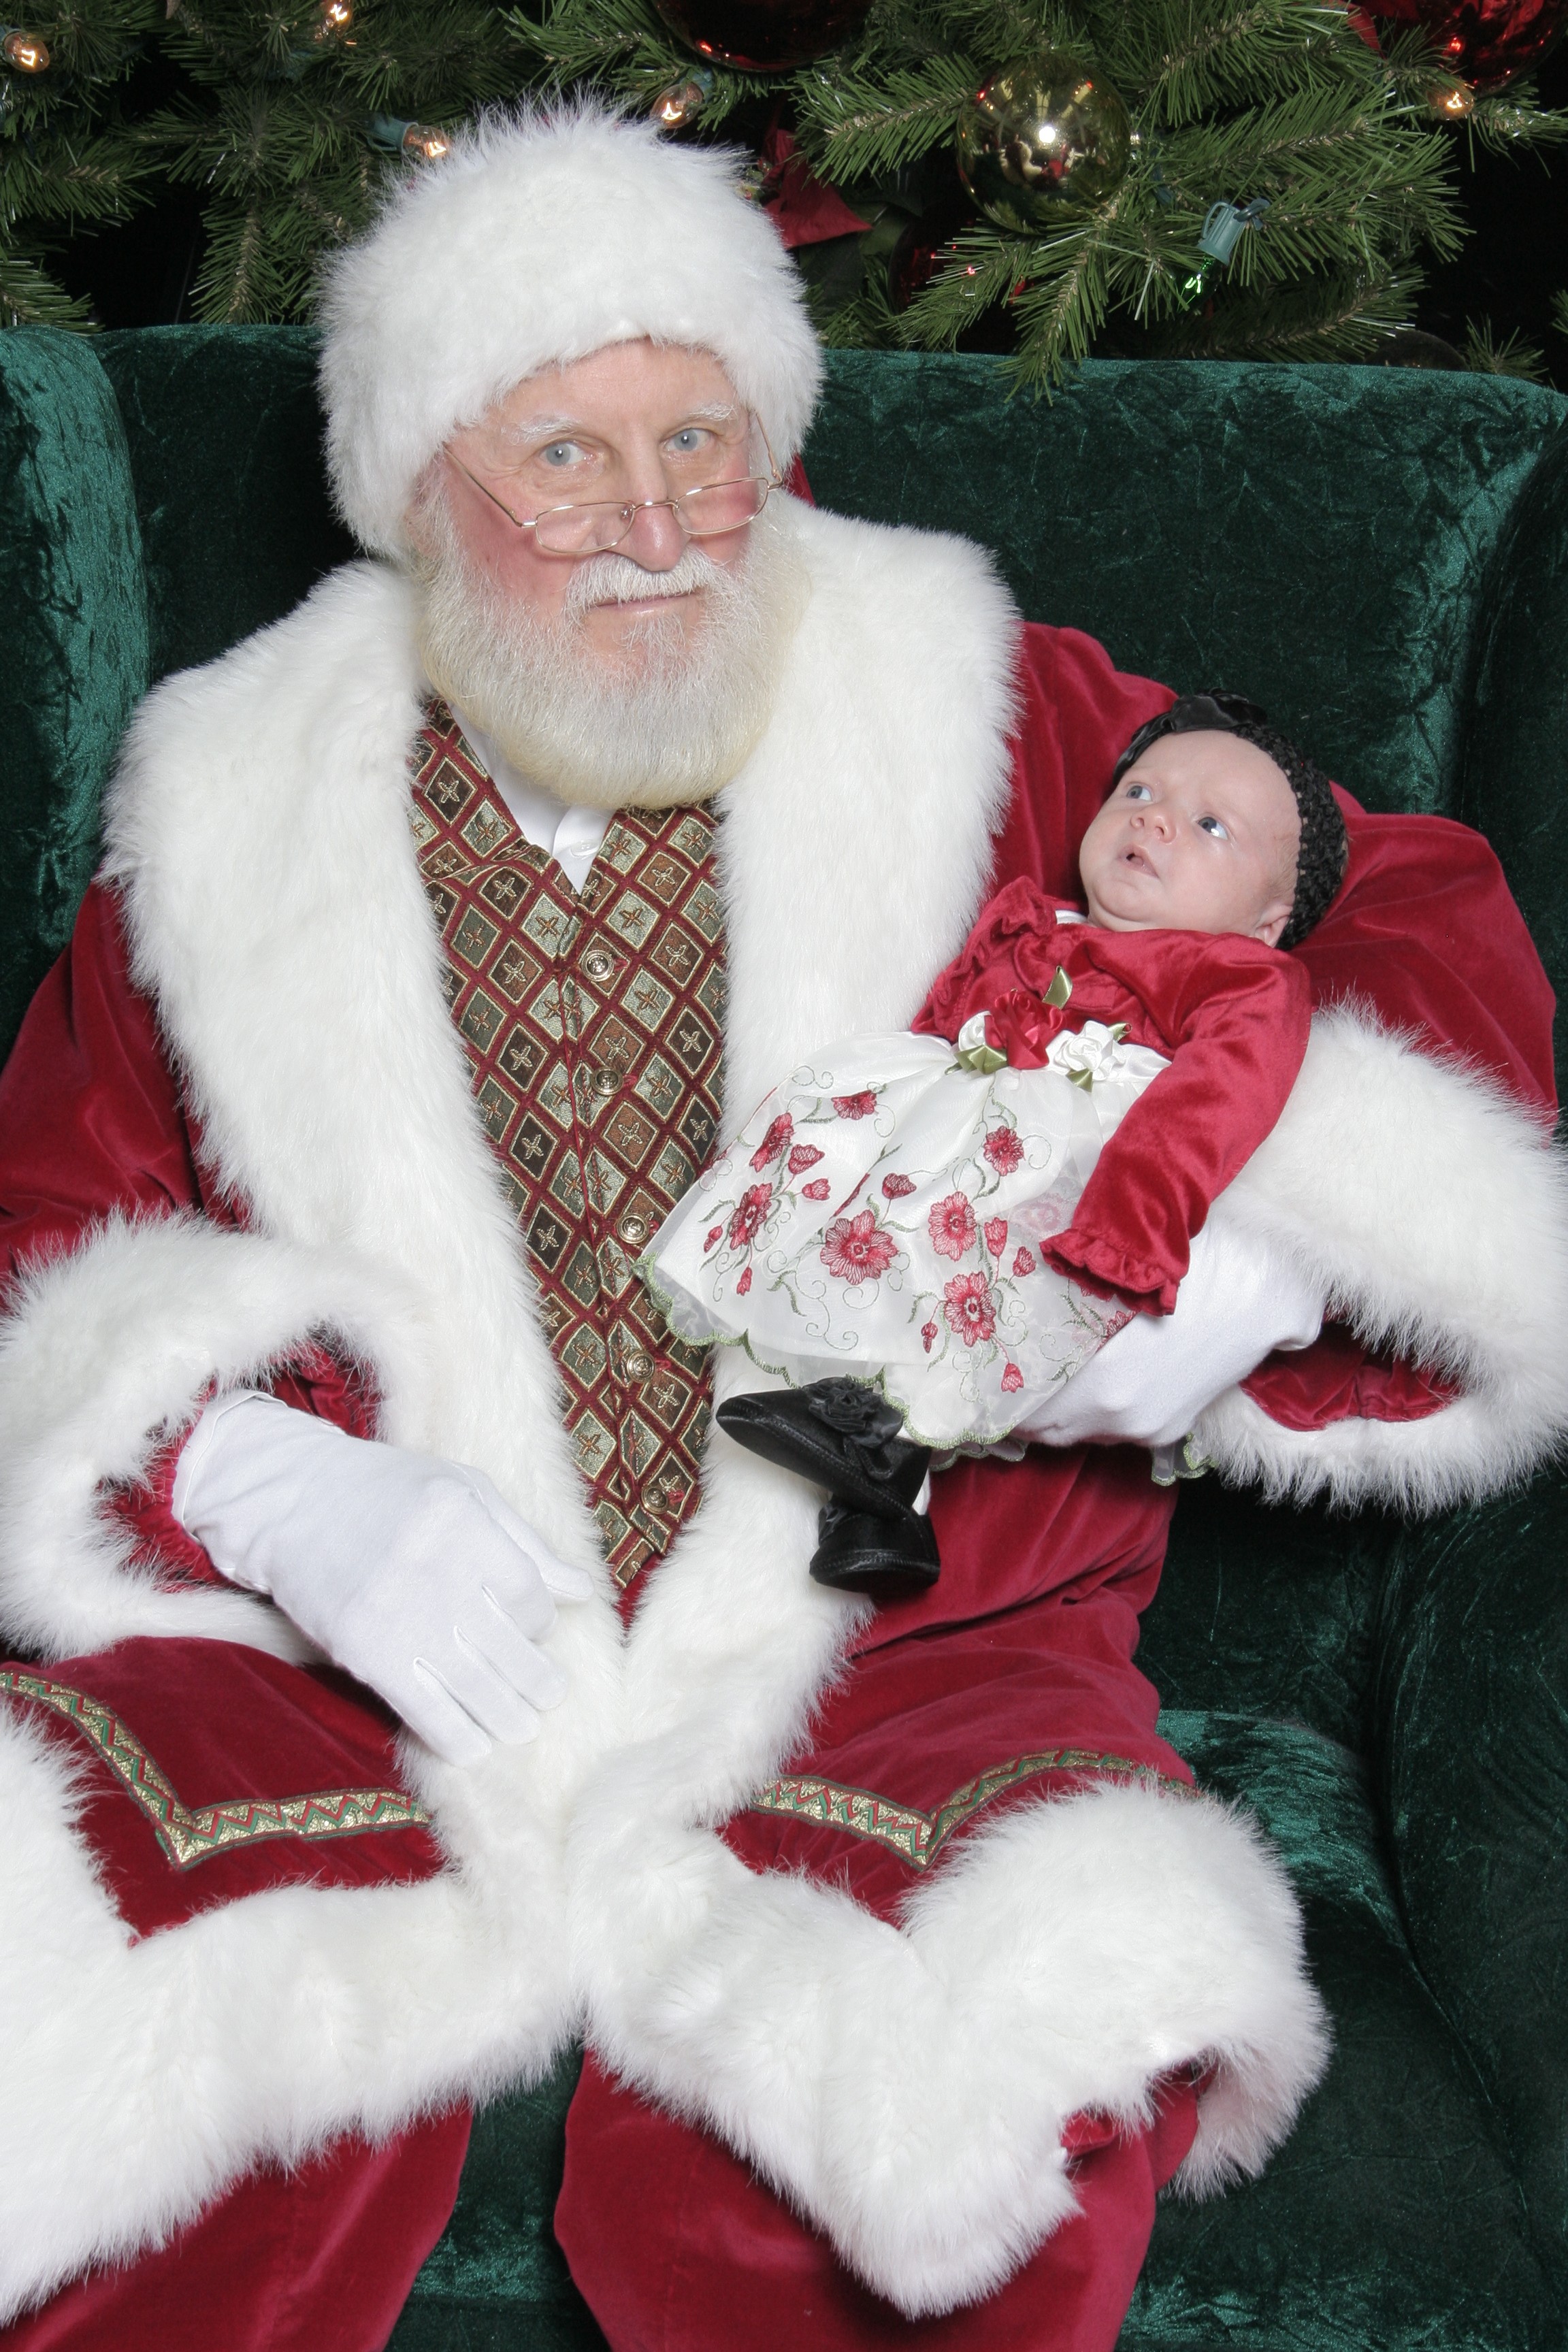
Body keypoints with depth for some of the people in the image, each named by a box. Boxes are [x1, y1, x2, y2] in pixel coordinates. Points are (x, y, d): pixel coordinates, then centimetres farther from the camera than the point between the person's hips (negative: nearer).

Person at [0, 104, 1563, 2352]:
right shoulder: (239, 813, 10)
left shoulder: (984, 720, 7)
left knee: (1033, 2073, -31)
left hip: (890, 1655, -1)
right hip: (382, 1673, 2)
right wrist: (253, 1473, -10)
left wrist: (1259, 1238, -12)